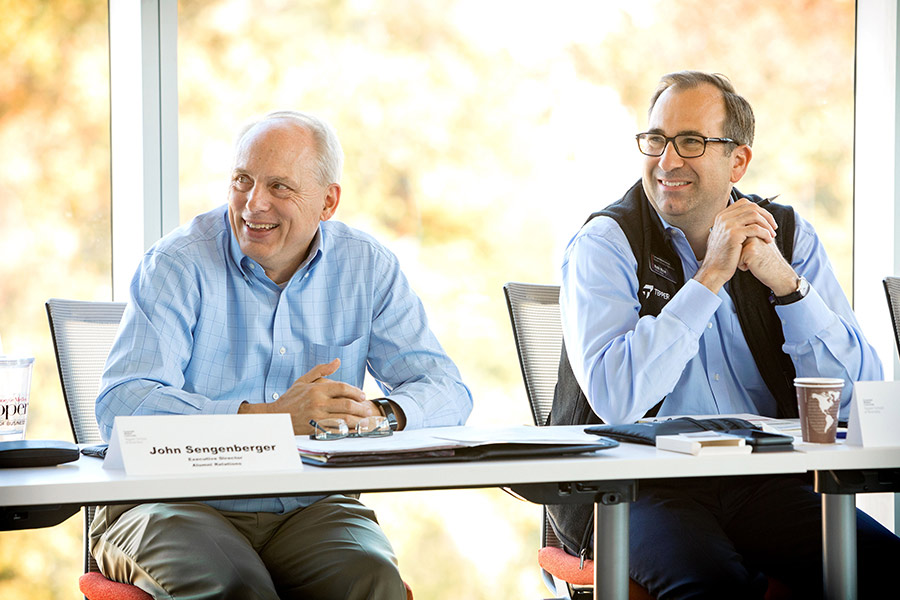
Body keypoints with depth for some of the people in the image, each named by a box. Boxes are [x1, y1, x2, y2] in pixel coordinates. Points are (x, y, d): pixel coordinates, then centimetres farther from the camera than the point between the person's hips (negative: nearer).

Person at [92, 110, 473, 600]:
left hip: (310, 508, 3)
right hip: (178, 501, -2)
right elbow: (120, 406, -16)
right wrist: (270, 416, -26)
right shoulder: (179, 263, -5)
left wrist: (378, 414, -21)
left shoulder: (368, 269, 6)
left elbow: (447, 391, 3)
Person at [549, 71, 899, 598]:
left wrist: (782, 279, -12)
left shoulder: (789, 237, 7)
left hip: (764, 482, 4)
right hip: (635, 483, -3)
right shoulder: (605, 244, -2)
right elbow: (614, 398, -18)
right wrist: (710, 277, -16)